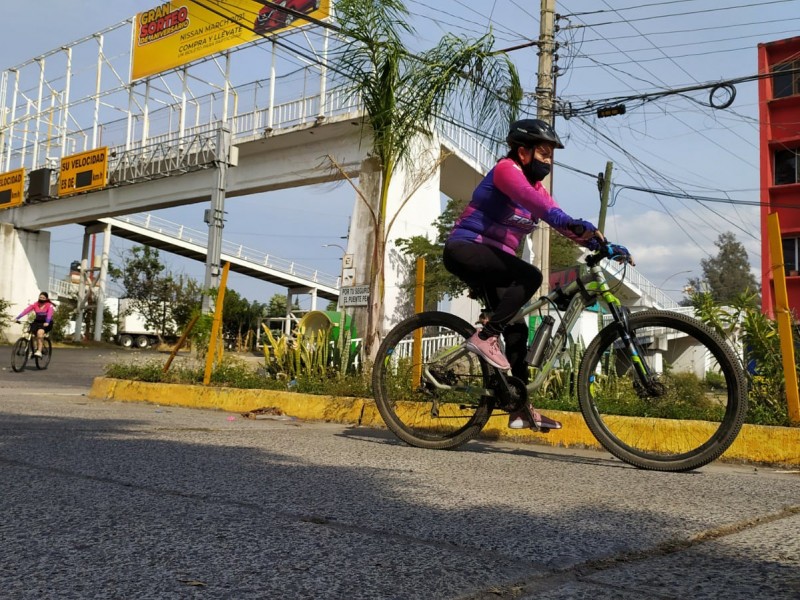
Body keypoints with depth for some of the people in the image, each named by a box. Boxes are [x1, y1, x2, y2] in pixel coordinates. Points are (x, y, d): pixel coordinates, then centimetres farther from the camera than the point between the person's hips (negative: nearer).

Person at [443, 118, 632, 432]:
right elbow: (526, 196, -35)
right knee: (530, 276, -30)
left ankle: (521, 409, 8)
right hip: (465, 249, -9)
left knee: (516, 330, 3)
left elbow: (563, 222, 3)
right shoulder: (506, 169, -12)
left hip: (491, 260, 9)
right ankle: (485, 337, -23)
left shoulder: (535, 186, 14)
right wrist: (565, 220, -52)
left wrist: (606, 246, -11)